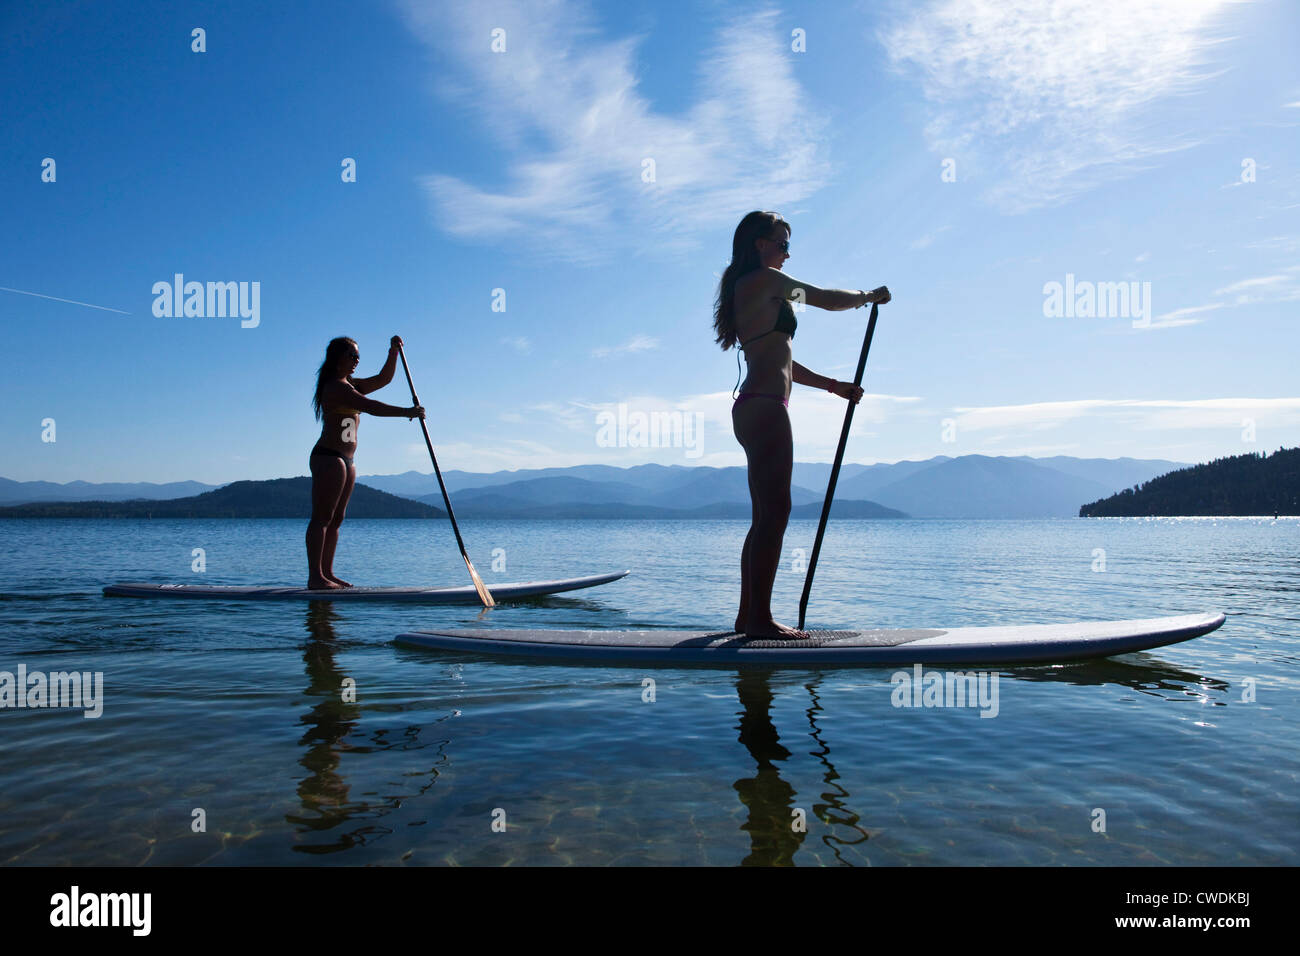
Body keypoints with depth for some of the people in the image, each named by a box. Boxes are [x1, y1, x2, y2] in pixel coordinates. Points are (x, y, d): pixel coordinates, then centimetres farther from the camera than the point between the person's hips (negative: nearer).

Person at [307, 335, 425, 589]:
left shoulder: (349, 386, 20)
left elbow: (383, 379, 22)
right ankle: (315, 576, -10)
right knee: (322, 518, -10)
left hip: (346, 461, 10)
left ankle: (327, 572, 11)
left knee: (336, 519, 8)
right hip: (328, 458, -10)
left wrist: (393, 353, 10)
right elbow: (371, 407, -23)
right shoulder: (336, 387, -12)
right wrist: (406, 412, -22)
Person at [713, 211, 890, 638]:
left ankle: (748, 615, 15)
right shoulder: (766, 279, -3)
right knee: (775, 512, -10)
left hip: (753, 409, 10)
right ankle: (760, 618, -8)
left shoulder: (748, 291, 25)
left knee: (767, 516, 11)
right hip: (765, 407, -10)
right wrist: (870, 295, 18)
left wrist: (835, 386, 24)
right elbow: (828, 299, -1)